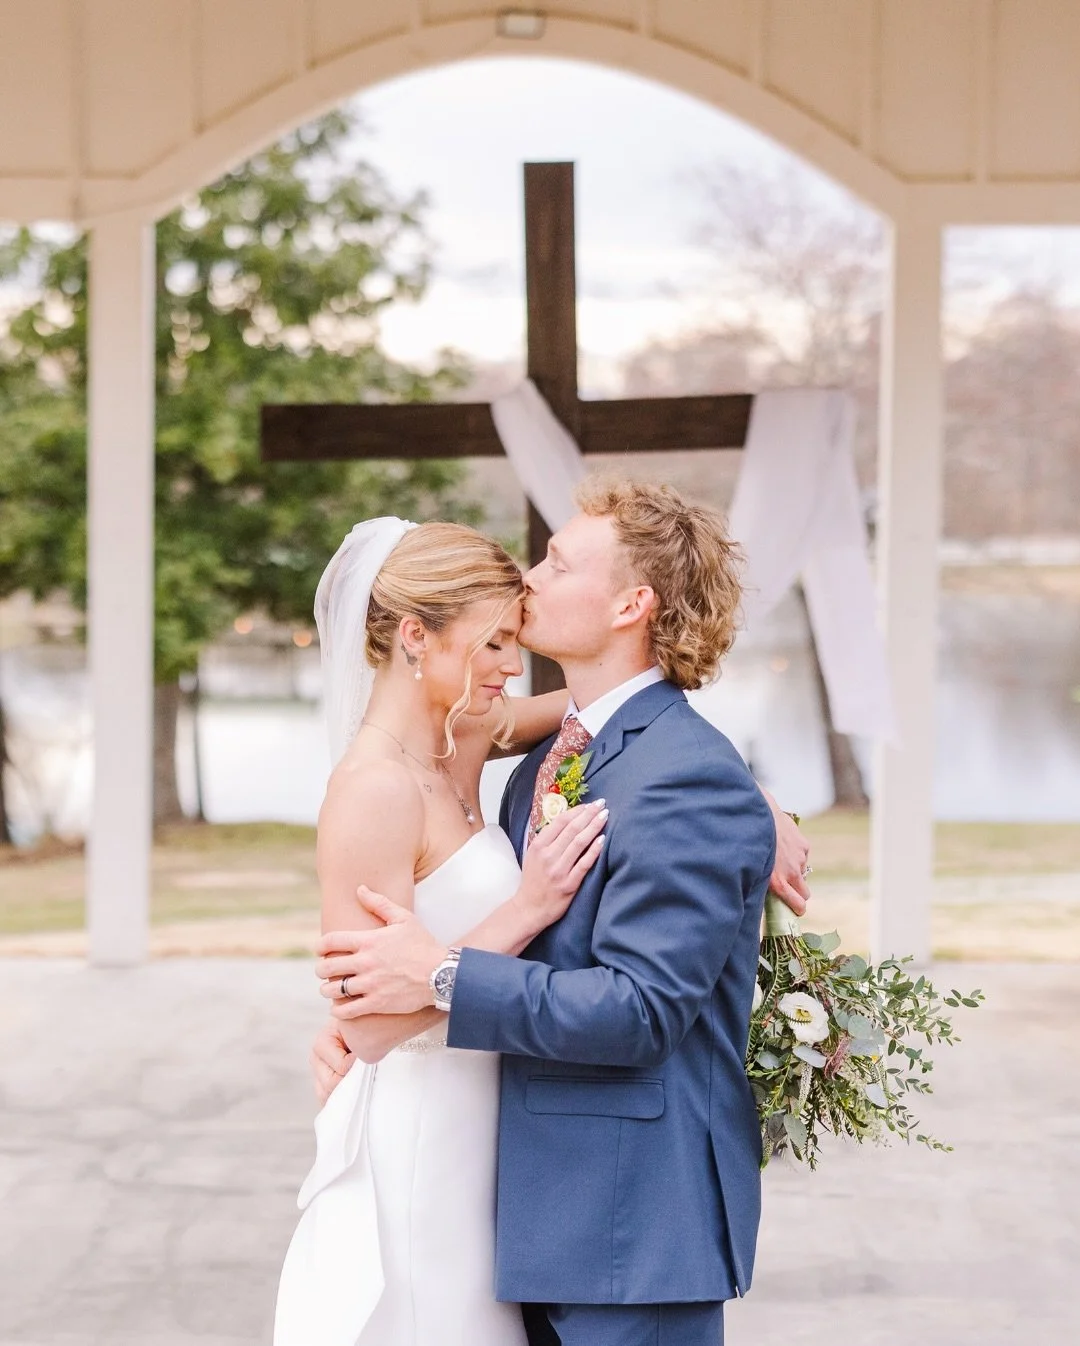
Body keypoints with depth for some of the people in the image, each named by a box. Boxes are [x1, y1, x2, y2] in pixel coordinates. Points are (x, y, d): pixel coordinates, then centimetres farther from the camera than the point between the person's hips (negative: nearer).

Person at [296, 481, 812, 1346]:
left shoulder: (690, 780, -16)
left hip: (635, 1220, -9)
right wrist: (360, 1020, -2)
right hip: (547, 1208, 9)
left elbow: (640, 1008, -22)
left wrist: (443, 979, -20)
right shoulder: (547, 763, 13)